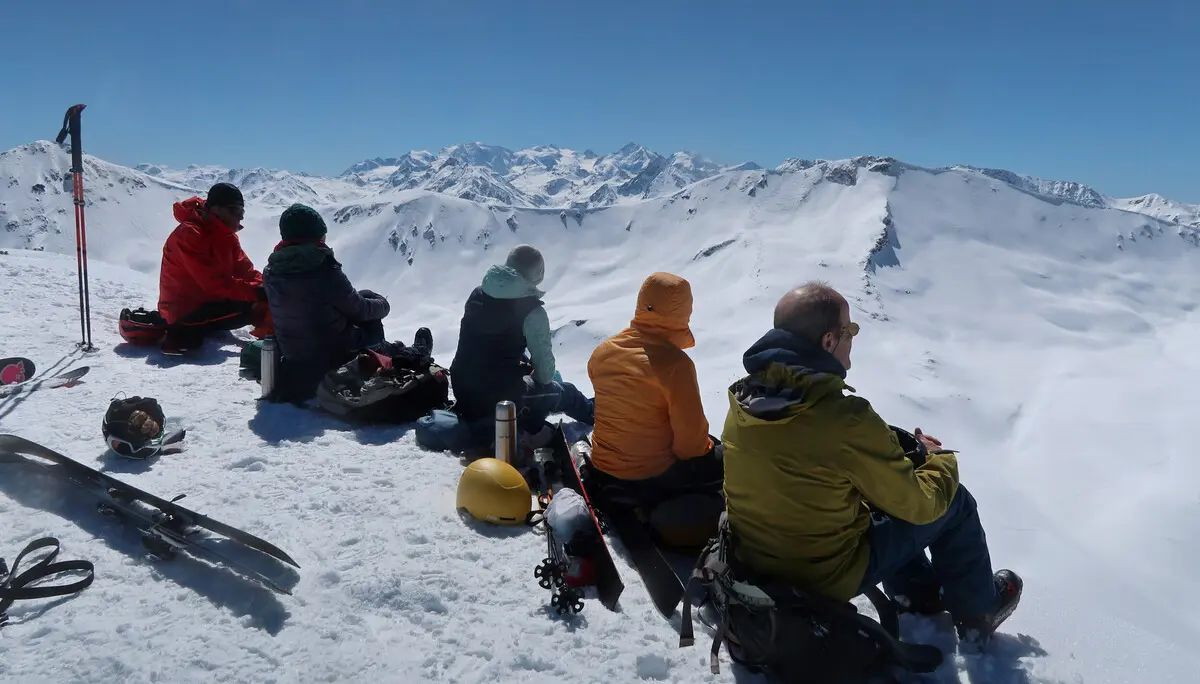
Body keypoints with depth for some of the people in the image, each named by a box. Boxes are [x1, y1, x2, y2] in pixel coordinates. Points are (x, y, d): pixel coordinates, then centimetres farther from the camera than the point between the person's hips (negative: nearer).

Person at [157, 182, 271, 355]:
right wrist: (256, 292, -33)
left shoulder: (226, 234, 7)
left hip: (211, 302, 9)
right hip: (185, 311, -9)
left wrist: (265, 287, -18)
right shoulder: (189, 235, -21)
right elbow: (214, 283, -28)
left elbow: (245, 270, 1)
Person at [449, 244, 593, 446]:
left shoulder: (477, 294, 4)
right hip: (501, 397, -6)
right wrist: (545, 378, 14)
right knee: (564, 392, 24)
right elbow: (543, 361, -11)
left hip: (463, 390, 6)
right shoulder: (531, 311, -16)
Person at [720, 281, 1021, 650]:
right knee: (954, 502, 11)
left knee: (885, 479, 26)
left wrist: (885, 441, 10)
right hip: (830, 573, -6)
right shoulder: (846, 419, -30)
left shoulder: (742, 398, -10)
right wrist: (941, 460, 6)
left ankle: (914, 591, 42)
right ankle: (977, 614, 33)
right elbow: (919, 503, -15)